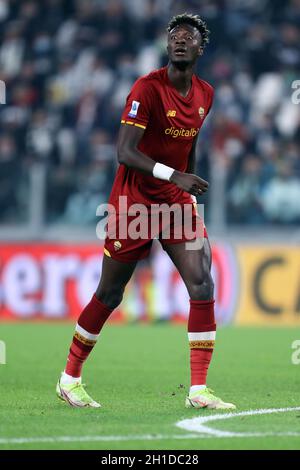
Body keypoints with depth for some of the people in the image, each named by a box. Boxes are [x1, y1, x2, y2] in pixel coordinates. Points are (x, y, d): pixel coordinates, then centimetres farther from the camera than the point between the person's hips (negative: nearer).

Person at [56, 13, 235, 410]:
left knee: (202, 284, -10)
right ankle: (70, 378, 22)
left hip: (177, 199, 6)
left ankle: (199, 391, -8)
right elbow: (124, 152, -24)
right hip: (134, 199, -6)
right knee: (109, 294, 4)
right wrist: (174, 176, -34)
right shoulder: (148, 88, -17)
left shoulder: (205, 94, 5)